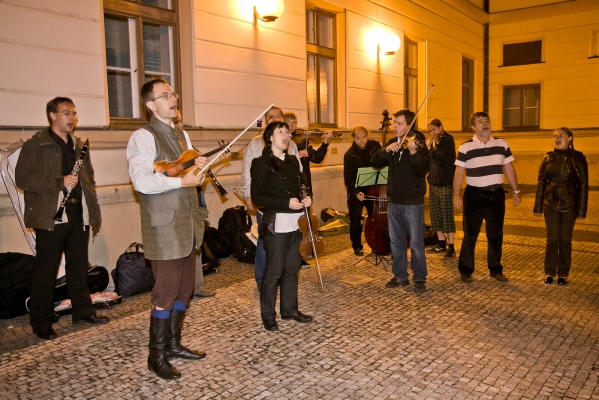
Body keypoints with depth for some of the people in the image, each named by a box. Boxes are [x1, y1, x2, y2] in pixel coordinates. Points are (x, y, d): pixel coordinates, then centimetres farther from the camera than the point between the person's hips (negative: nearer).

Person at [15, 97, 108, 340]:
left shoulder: (79, 145, 17)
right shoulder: (35, 145, -3)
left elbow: (89, 177, 24)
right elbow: (22, 178, -11)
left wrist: (91, 208, 14)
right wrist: (60, 182, -19)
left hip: (78, 214, 6)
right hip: (50, 216, -6)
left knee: (79, 267, 14)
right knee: (45, 271, 1)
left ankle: (83, 311, 25)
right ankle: (41, 323, 12)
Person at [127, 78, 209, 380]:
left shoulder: (181, 134, 16)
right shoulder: (143, 137, -11)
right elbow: (141, 180, -24)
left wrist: (199, 167, 1)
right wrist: (181, 181, -22)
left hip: (187, 224, 8)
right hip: (164, 227, -8)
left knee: (185, 287, 14)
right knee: (166, 291, -2)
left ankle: (173, 344, 30)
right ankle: (156, 356, 14)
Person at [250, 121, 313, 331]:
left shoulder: (292, 161, 13)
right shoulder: (261, 163, -7)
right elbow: (257, 197, -13)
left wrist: (306, 198, 1)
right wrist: (286, 203, -20)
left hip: (295, 223, 7)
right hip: (276, 224, -7)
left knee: (292, 268, 13)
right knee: (273, 271, -1)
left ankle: (290, 309, 26)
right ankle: (268, 315, 12)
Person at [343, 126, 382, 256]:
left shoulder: (375, 146, -5)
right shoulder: (349, 155, -13)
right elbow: (348, 178, -15)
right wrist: (356, 192, -28)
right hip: (356, 192, -2)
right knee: (355, 221, 5)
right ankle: (357, 246, 23)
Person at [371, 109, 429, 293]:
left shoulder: (418, 143, -9)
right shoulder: (392, 143, 8)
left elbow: (423, 171, -21)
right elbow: (375, 162, -2)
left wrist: (413, 152, -36)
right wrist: (386, 149, -19)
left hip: (413, 202, -6)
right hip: (394, 201, 6)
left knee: (416, 242, 2)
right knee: (396, 241, 13)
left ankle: (420, 278, 15)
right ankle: (400, 276, 26)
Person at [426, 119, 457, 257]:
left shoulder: (448, 140, -7)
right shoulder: (435, 142, 15)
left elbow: (440, 159, -21)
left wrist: (431, 148, -8)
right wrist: (429, 147, -2)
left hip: (445, 183, -8)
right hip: (433, 183, 8)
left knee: (447, 215, -5)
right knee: (436, 215, 10)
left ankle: (451, 246, 0)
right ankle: (441, 244, 19)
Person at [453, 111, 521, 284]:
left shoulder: (502, 144, 5)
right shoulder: (466, 147, -5)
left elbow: (509, 169, 11)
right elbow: (459, 173, -6)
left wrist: (516, 191, 9)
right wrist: (456, 194, -14)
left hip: (497, 195, 4)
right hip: (474, 196, -3)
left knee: (496, 235, 12)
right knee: (470, 235, 3)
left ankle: (496, 270, 25)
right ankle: (465, 270, 14)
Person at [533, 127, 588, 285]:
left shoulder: (578, 158, -4)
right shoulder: (548, 158, 2)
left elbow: (583, 185, -3)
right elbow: (541, 182, 5)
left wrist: (581, 210, -5)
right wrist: (538, 207, 3)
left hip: (569, 206, -1)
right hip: (550, 205, 1)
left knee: (565, 240, 7)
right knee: (552, 239, 5)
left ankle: (563, 274, 19)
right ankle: (549, 272, 18)